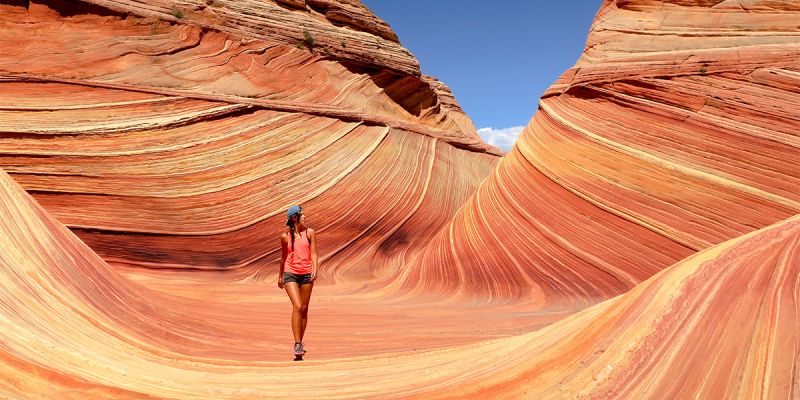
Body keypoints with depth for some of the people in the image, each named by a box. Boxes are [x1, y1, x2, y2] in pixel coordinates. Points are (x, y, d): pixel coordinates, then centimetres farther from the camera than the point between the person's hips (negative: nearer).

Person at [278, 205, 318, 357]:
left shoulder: (309, 233, 6)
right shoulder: (285, 236, 5)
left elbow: (313, 253, 3)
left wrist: (315, 270, -12)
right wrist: (280, 276, 24)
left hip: (307, 274, 2)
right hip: (290, 274, -1)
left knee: (304, 309, 7)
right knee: (297, 307, -15)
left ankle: (300, 342, 22)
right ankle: (297, 344, -12)